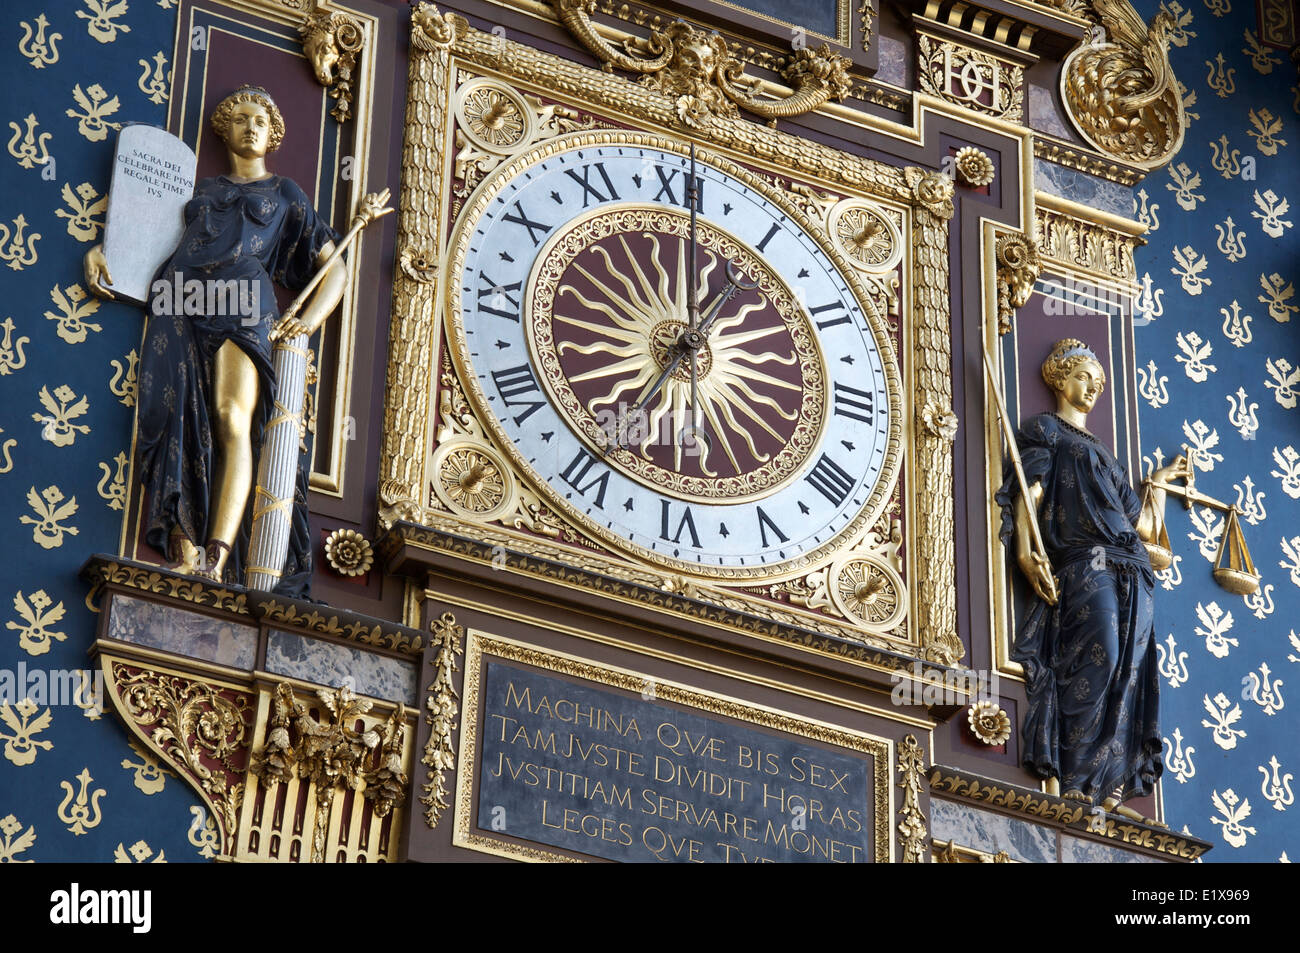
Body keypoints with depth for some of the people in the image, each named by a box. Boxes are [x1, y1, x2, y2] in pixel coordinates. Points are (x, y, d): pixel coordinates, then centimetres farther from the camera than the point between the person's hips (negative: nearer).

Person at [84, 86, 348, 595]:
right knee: (181, 423, -15)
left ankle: (217, 557, -39)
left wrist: (309, 319, 1)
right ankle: (184, 555, -25)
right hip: (181, 304, 3)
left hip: (241, 305, -3)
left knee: (232, 418, -24)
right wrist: (100, 250, 7)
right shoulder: (199, 190, 32)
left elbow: (334, 268, 20)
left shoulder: (284, 194, 25)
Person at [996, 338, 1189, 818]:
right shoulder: (1045, 431, 15)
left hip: (1131, 572, 7)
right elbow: (1028, 491, -3)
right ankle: (1075, 785, -27)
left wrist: (1161, 480, 39)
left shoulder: (1102, 452, 34)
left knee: (1130, 671, -7)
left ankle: (1111, 791, -12)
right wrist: (1026, 550, -19)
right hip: (1085, 562, -7)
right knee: (1098, 658, -24)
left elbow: (1146, 527, 29)